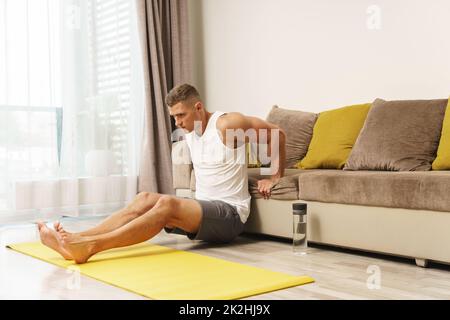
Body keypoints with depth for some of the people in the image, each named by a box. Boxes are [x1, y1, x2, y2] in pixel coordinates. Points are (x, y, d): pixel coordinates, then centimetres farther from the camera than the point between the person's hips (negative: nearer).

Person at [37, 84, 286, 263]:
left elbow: (277, 133, -5)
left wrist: (275, 176, 2)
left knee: (167, 204, -32)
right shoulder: (189, 132, 12)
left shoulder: (227, 124, -11)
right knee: (146, 199, -18)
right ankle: (78, 240, -32)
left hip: (230, 214, -7)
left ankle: (90, 246, -44)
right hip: (203, 209, 8)